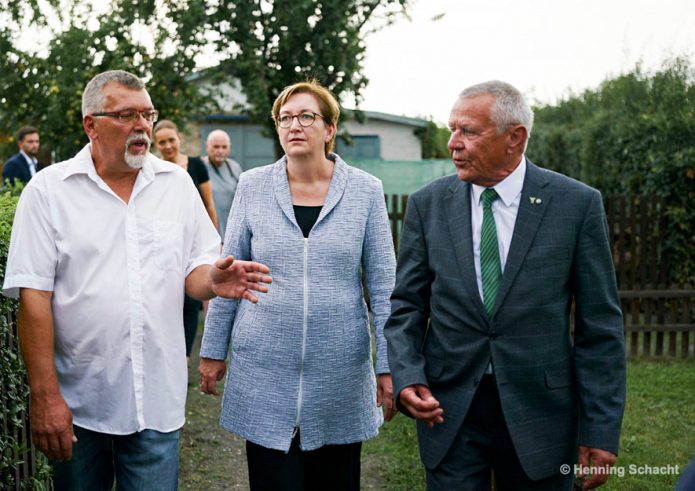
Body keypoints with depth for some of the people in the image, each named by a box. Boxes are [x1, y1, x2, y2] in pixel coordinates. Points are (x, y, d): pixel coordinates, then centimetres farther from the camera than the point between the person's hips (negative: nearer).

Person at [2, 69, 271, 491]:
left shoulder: (177, 183, 6)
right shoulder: (49, 189, -4)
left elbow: (193, 270, 8)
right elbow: (34, 295, -8)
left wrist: (212, 279, -17)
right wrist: (45, 396, -12)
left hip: (157, 402, 2)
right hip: (77, 404, -1)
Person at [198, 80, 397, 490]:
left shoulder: (365, 190, -1)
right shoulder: (253, 186, 1)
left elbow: (383, 285, 0)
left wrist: (389, 365, -2)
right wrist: (214, 351, 6)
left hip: (340, 371, 0)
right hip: (264, 370, 0)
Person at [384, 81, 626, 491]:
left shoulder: (577, 204, -5)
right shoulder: (428, 204, 2)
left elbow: (600, 324, -4)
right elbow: (406, 304, 7)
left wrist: (602, 430, -6)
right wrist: (406, 376, -10)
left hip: (538, 411, -1)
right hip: (447, 407, 1)